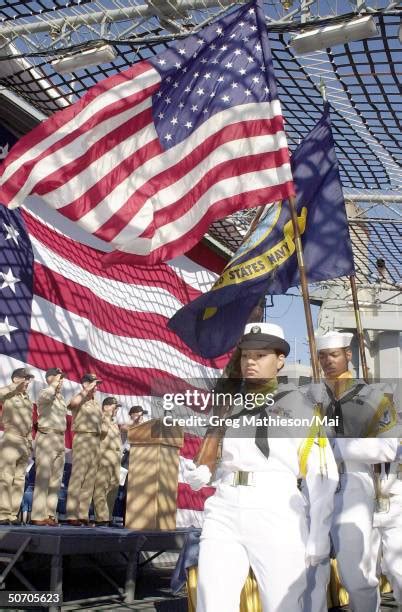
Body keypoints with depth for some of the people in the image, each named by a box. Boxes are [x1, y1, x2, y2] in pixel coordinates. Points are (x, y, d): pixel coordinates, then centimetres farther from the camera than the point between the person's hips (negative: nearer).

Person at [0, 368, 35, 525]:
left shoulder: (27, 399, 18)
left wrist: (30, 442, 16)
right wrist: (16, 387, -22)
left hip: (25, 442, 7)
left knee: (19, 480, 5)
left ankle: (13, 514, 8)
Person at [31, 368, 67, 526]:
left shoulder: (61, 397, 19)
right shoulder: (45, 393, -4)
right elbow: (46, 397, -31)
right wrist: (54, 383, -17)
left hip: (60, 440, 8)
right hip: (47, 437, -8)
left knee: (56, 480, 6)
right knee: (43, 478, -9)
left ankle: (50, 514, 9)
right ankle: (38, 515, -7)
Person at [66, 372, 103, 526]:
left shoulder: (97, 404, 21)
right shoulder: (80, 399, 0)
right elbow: (73, 402, -26)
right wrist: (87, 390, -15)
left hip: (96, 440, 7)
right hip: (83, 438, -7)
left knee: (90, 480, 5)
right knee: (77, 477, -10)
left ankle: (83, 514, 8)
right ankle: (72, 515, -10)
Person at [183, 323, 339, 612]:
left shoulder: (300, 406, 6)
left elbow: (323, 477, 1)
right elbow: (208, 465, 22)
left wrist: (318, 539, -3)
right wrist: (196, 475, -1)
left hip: (276, 513, -3)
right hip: (223, 512, 3)